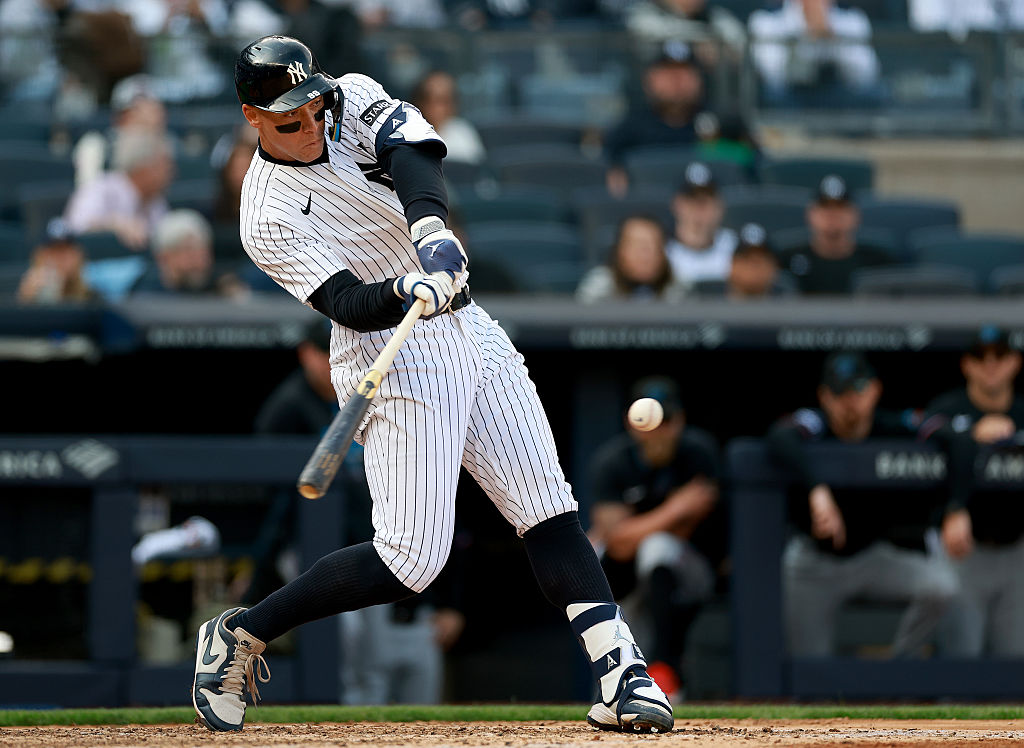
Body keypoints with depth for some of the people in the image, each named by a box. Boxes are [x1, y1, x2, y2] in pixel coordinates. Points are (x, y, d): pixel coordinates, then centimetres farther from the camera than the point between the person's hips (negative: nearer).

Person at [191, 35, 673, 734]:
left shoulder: (355, 99, 1)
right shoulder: (269, 216, -13)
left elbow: (416, 153, -20)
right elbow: (348, 304, -23)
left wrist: (432, 231, -39)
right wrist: (407, 290, -44)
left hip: (469, 330, 6)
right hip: (396, 361, -6)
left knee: (548, 509, -2)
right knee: (412, 557, -12)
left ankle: (622, 674, -6)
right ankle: (242, 634, 1)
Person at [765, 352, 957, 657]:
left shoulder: (893, 428, -16)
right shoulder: (814, 424, -25)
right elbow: (780, 439, -48)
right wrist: (818, 490, -63)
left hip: (873, 557, 2)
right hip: (814, 561, -2)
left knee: (940, 585, -24)